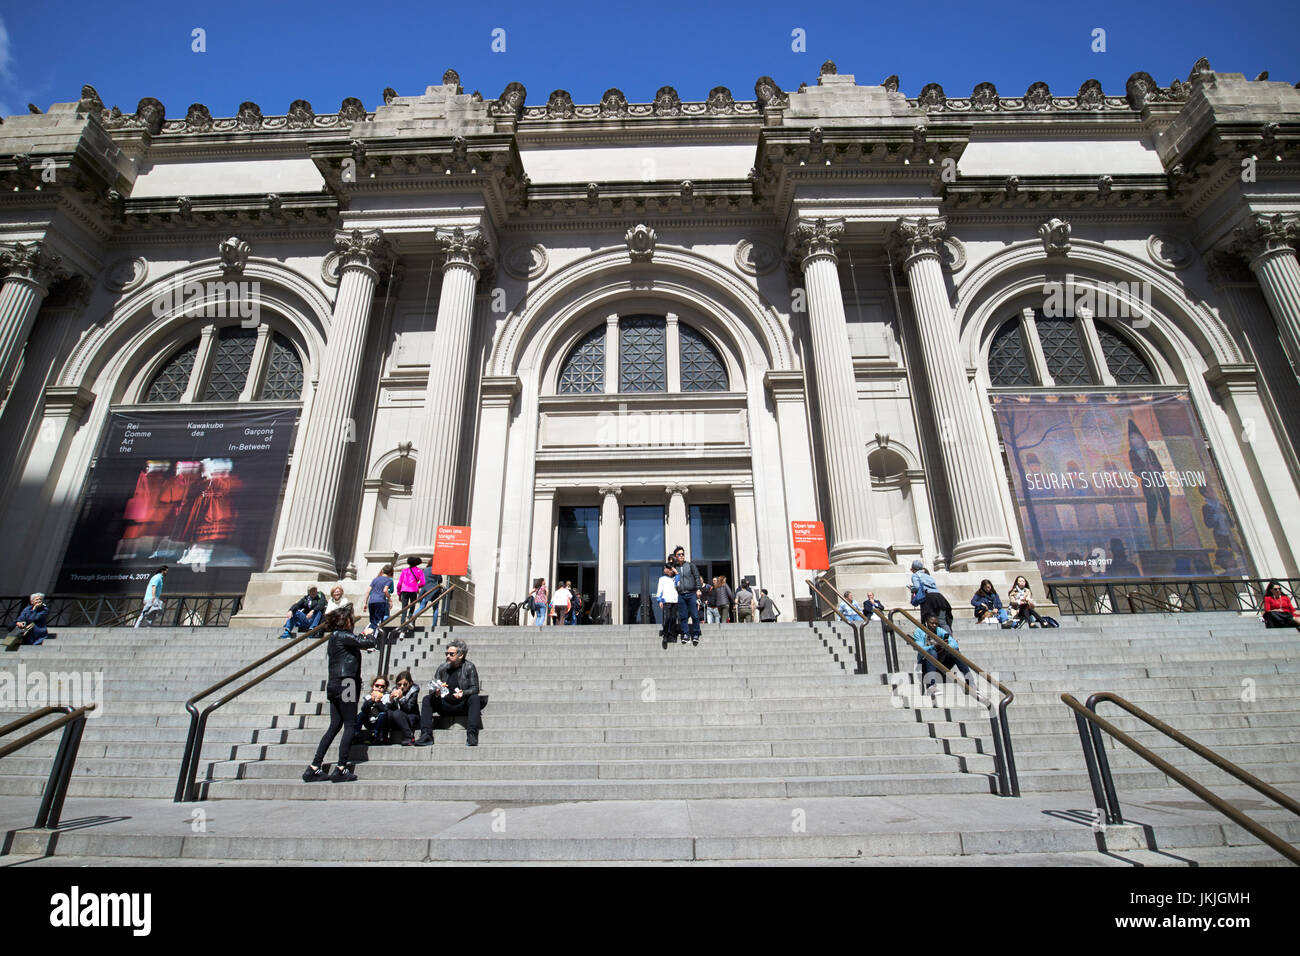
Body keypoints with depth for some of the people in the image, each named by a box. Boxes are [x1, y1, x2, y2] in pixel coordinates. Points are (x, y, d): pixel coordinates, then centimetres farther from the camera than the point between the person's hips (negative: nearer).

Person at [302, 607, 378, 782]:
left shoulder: (335, 636, 13)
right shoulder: (343, 636, -15)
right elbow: (369, 643, -18)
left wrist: (362, 636, 16)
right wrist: (369, 634, 2)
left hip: (334, 686, 9)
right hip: (345, 684, -9)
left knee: (334, 726, 13)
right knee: (350, 725, -2)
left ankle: (314, 768, 14)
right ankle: (341, 769, 0)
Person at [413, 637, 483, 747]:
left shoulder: (469, 668, -3)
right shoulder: (442, 669, 6)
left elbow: (475, 688, -7)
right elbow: (432, 689, 3)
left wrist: (463, 693, -28)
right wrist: (436, 693, -21)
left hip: (463, 705, -3)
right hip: (445, 706, 3)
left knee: (474, 698, -31)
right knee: (427, 699, -14)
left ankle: (472, 736, -36)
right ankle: (426, 735, -21)